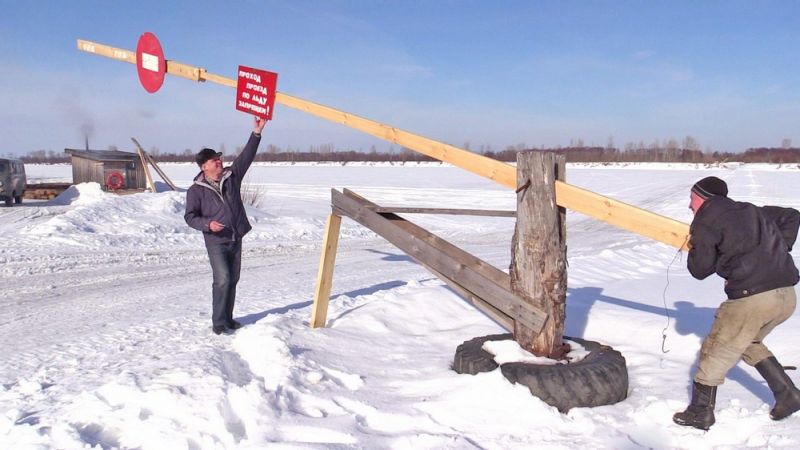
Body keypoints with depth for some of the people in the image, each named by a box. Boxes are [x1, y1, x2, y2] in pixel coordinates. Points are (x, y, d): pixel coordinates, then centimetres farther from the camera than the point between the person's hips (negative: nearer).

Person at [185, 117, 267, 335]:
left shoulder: (231, 175, 4)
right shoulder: (196, 190, -5)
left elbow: (246, 156, -1)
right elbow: (190, 217, -3)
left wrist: (256, 133, -8)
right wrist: (208, 224, -21)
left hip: (236, 239, 5)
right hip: (216, 242, -5)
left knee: (233, 280, 10)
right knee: (222, 280, -14)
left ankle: (228, 318, 23)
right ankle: (218, 323, -3)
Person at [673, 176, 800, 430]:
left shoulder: (705, 223, -1)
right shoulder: (752, 211, 20)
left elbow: (700, 270, -1)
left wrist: (695, 250, 19)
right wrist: (779, 251, 27)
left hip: (751, 298, -7)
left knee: (716, 352, 8)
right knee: (750, 343, 31)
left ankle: (700, 412, 15)